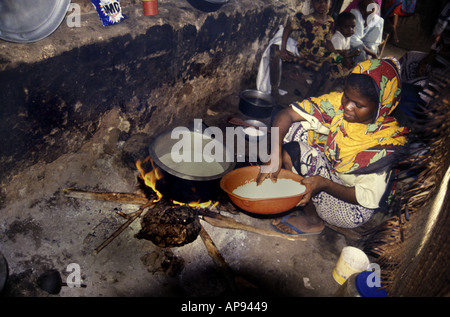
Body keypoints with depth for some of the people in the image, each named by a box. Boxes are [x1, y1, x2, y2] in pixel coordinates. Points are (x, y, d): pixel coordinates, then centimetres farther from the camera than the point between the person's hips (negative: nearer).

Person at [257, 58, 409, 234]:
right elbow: (285, 115, -16)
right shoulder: (338, 103, -14)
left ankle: (313, 220, -5)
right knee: (292, 127, -12)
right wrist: (275, 155, -31)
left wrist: (324, 184, -34)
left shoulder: (386, 141, -24)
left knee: (295, 152, -26)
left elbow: (368, 198, -20)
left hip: (353, 211, -5)